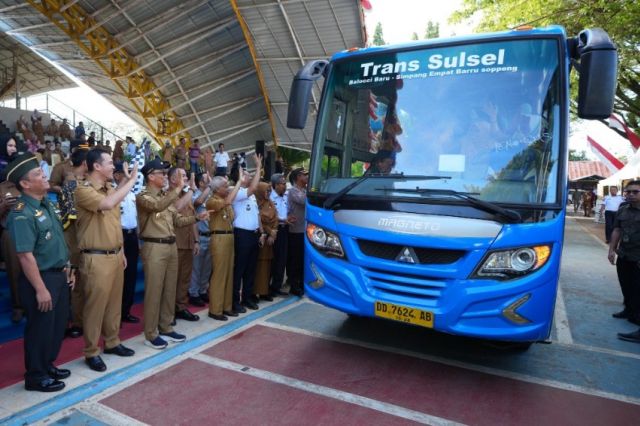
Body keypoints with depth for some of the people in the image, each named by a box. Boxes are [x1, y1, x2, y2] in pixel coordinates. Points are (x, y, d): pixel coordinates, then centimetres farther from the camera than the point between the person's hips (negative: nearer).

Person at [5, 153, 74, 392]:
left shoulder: (46, 204, 7)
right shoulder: (22, 215, -22)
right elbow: (26, 256, -24)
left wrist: (67, 269, 16)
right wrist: (40, 289, -22)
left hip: (58, 275, 9)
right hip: (41, 278, -9)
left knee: (58, 325, 20)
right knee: (40, 328, 7)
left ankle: (48, 365, 38)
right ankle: (36, 376, 25)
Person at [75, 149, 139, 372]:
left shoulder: (111, 189, 12)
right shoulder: (84, 190, -13)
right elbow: (107, 204, -34)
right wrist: (131, 180, -25)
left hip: (115, 255, 8)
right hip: (96, 258, -8)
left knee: (114, 302, 16)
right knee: (95, 305, 2)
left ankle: (112, 342, 31)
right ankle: (91, 352, 16)